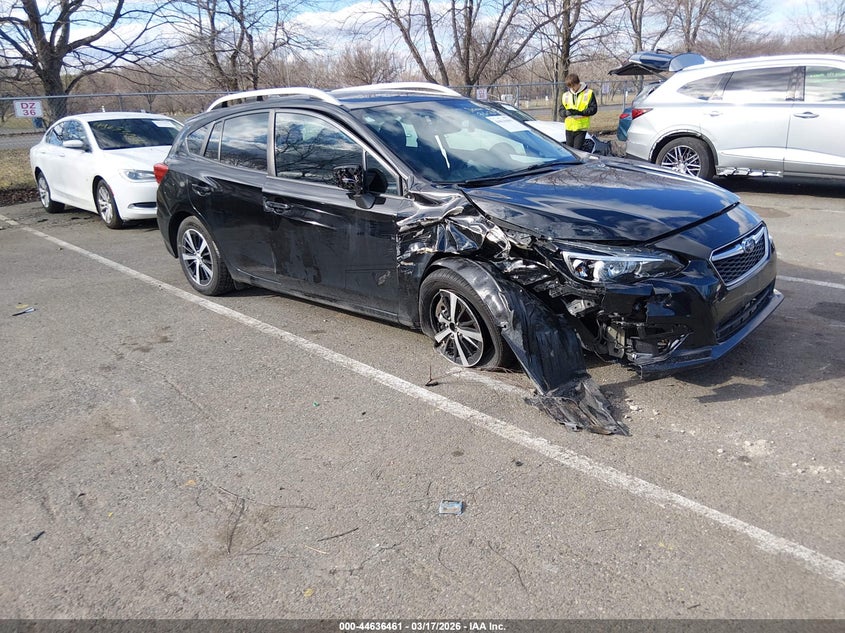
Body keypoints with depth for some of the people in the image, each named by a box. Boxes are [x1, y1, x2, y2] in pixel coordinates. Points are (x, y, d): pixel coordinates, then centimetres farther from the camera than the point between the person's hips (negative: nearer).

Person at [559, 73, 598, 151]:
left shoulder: (588, 93, -1)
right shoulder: (565, 95, 9)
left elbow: (593, 109, -4)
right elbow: (561, 111, 9)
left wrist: (580, 112, -19)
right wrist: (566, 112, -15)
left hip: (581, 127, -4)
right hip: (569, 128, 4)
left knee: (577, 150, -8)